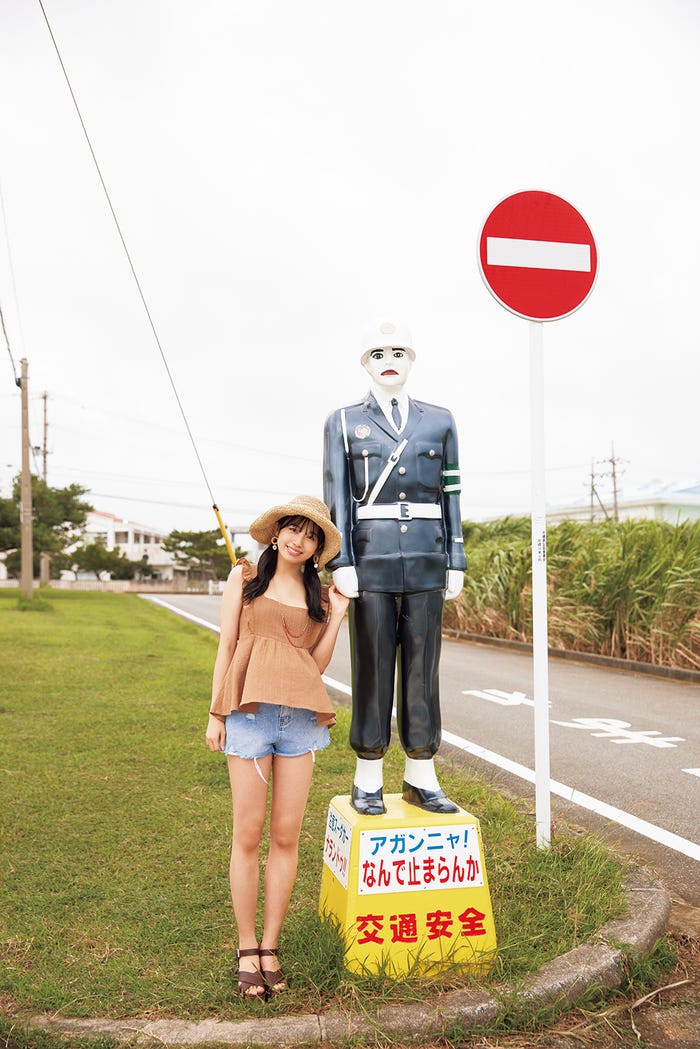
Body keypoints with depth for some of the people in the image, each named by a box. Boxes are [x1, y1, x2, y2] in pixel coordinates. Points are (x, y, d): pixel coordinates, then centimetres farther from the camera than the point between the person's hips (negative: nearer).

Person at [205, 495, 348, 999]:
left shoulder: (319, 593, 13)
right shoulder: (245, 578, 7)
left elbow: (317, 663, 10)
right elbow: (226, 646, 5)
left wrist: (336, 617, 1)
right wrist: (216, 713, 1)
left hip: (301, 717, 3)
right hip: (250, 712, -2)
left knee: (287, 835, 4)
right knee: (249, 834, 1)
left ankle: (270, 948, 18)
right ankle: (247, 950, 15)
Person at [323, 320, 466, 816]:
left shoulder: (440, 420, 11)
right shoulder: (344, 422, 6)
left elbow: (451, 496, 10)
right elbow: (336, 497, 0)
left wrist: (456, 563, 4)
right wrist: (341, 563, -9)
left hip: (426, 560, 2)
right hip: (371, 559, -2)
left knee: (422, 667, 4)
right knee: (373, 666, 1)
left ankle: (421, 778, 14)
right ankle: (369, 779, 12)